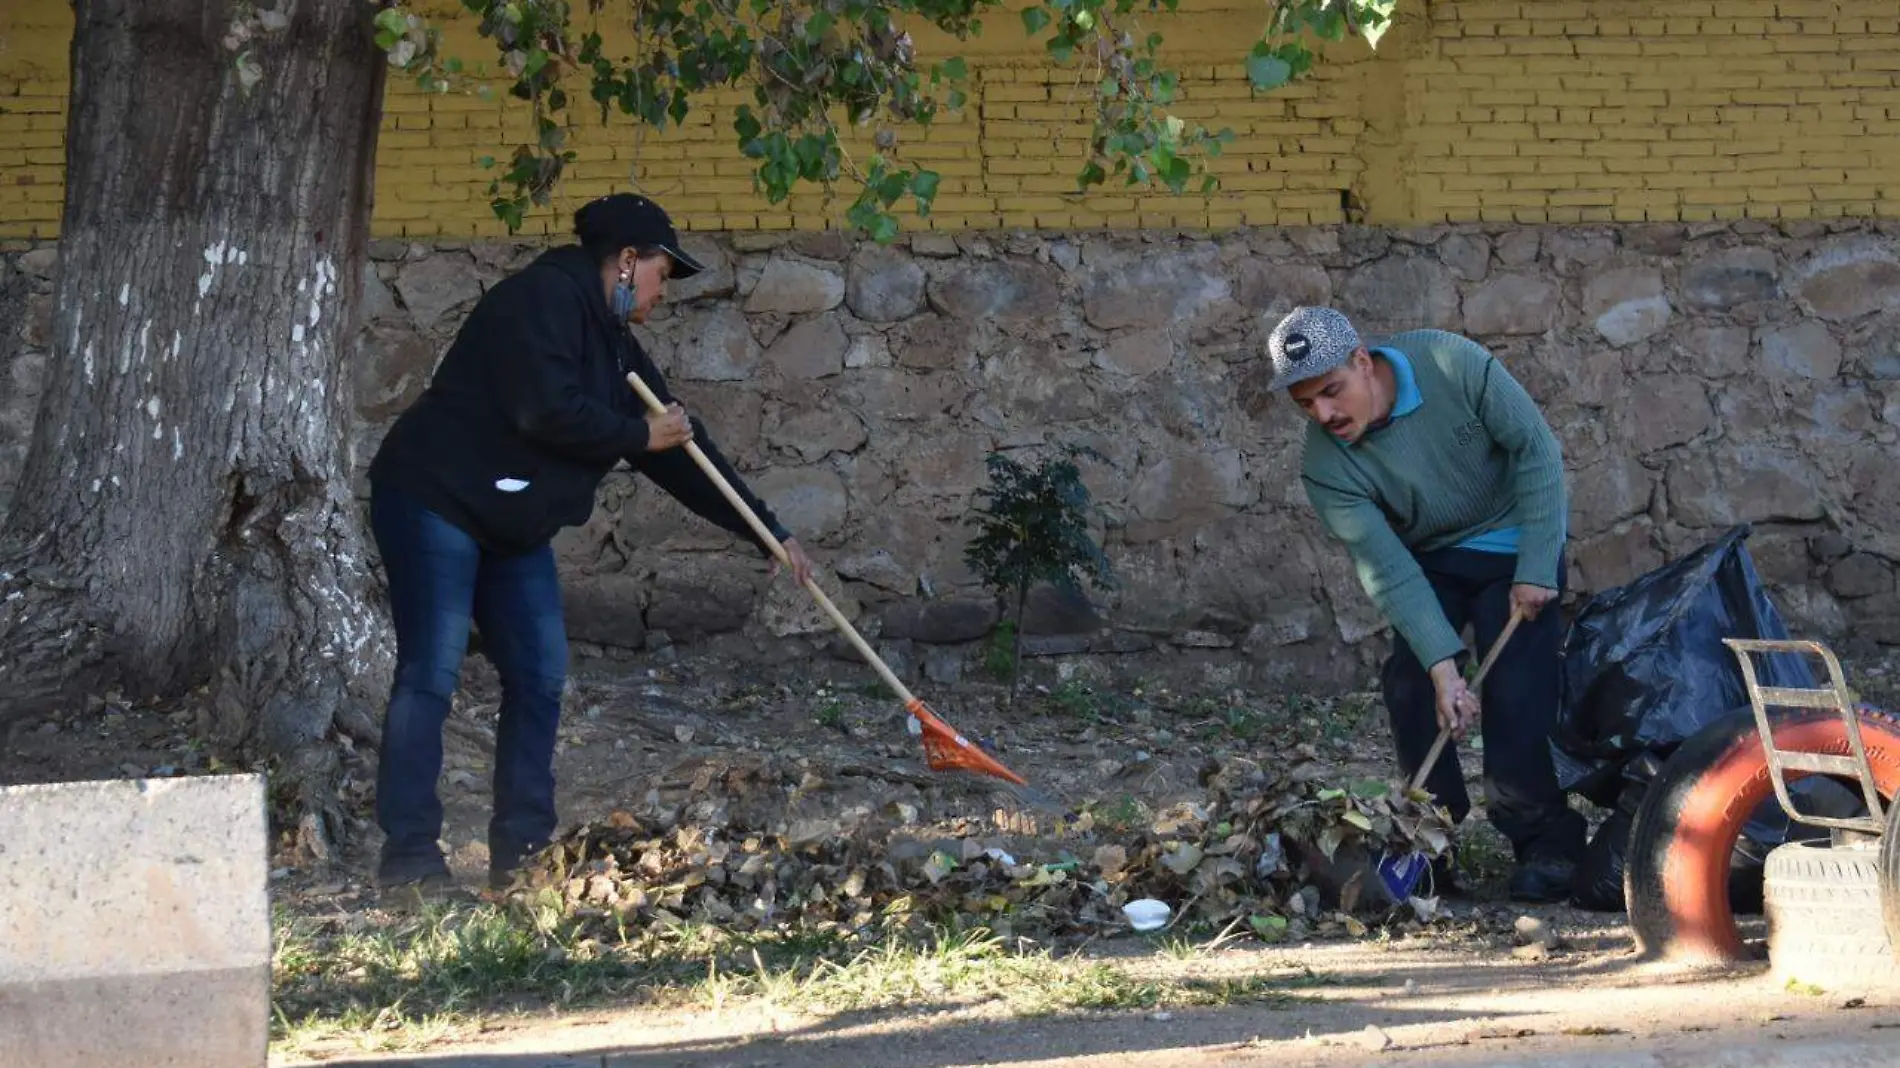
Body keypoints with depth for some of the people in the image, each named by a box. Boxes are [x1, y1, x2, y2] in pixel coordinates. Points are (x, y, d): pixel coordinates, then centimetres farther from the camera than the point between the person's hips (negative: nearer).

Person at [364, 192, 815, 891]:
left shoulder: (612, 342, 14)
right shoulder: (545, 300, -15)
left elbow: (677, 448, 17)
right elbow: (546, 411, -28)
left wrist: (770, 532, 15)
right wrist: (639, 436, -12)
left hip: (513, 527, 10)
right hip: (436, 500, -10)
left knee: (540, 676, 5)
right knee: (431, 674, -13)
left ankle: (522, 850, 9)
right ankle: (408, 853, -12)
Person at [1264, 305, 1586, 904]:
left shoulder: (1452, 365, -28)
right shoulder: (1326, 470, -22)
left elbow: (1536, 449, -20)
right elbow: (1388, 572, -25)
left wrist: (1537, 568, -22)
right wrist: (1443, 667, -34)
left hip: (1517, 541, -3)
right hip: (1428, 560, 3)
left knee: (1517, 694, -16)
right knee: (1410, 690, -9)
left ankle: (1547, 846, -9)